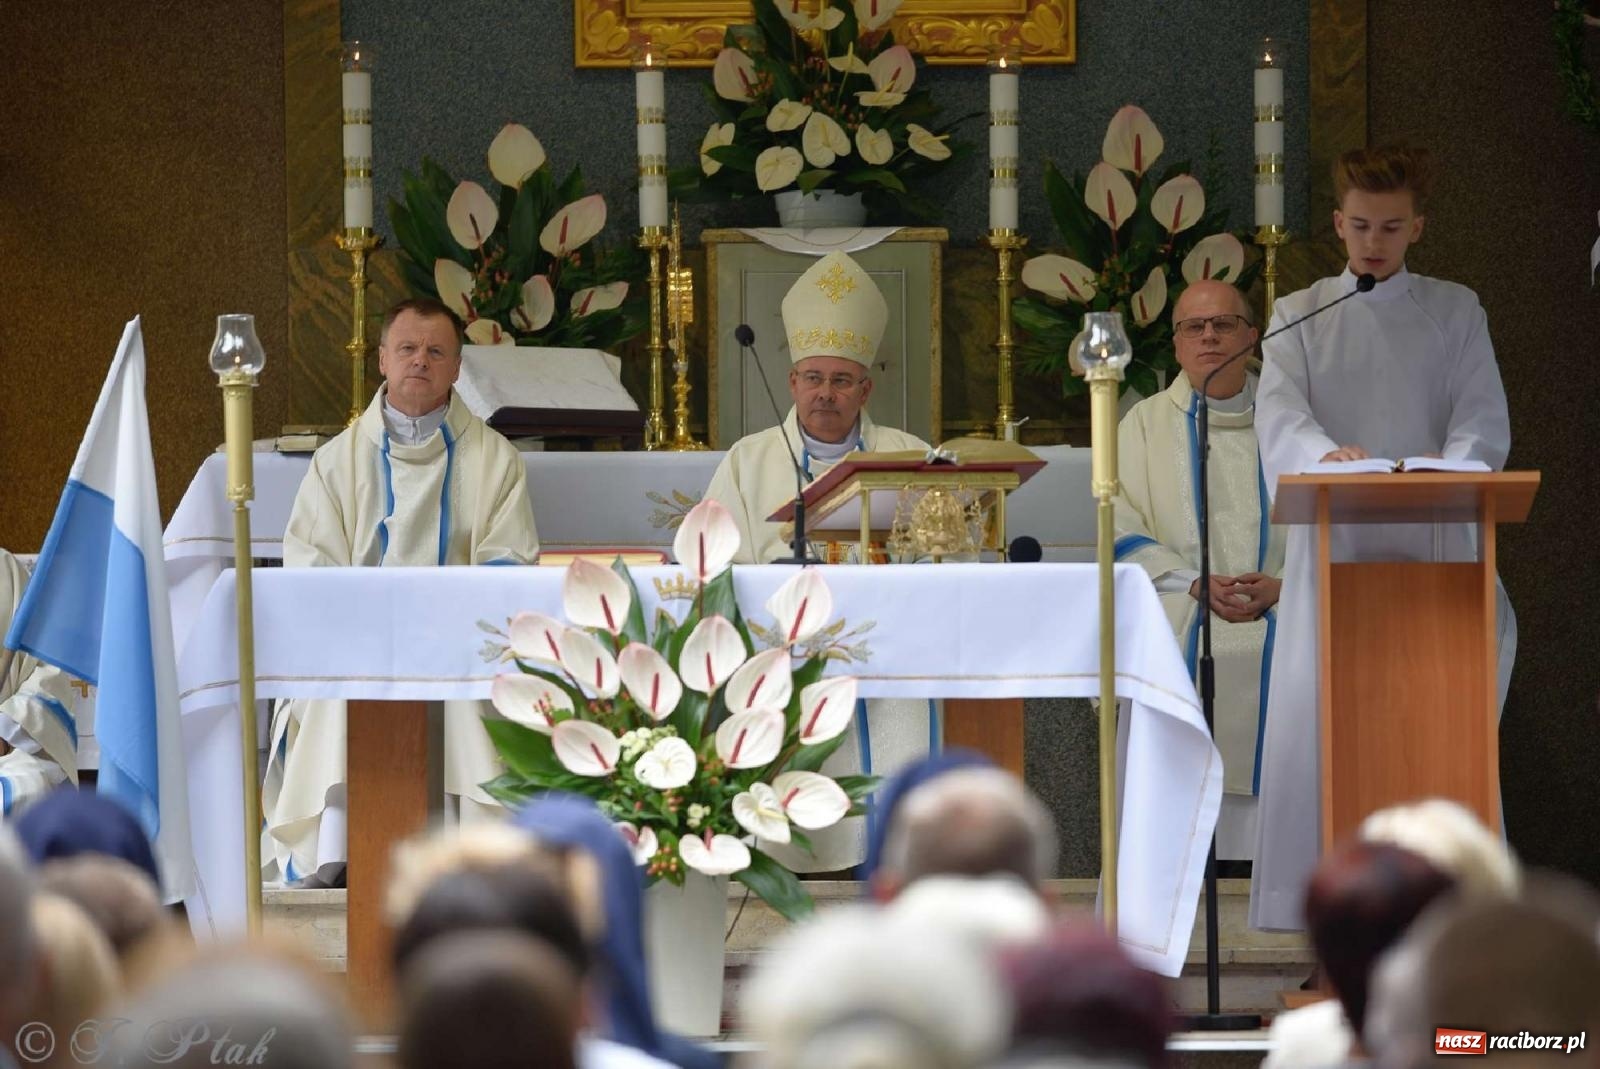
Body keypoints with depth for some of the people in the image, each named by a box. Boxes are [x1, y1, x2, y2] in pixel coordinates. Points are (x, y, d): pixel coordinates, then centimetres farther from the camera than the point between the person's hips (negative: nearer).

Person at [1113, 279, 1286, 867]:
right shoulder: (1147, 424, 16)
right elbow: (1122, 531, 4)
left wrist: (1279, 587, -12)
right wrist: (1196, 585, -11)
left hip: (1273, 632, 0)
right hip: (1175, 636, 0)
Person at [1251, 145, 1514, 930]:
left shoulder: (1455, 313, 12)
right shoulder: (1299, 317, 12)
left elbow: (1483, 422, 0)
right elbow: (1278, 414, -5)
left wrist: (1451, 474, -23)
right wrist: (1324, 454, -28)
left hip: (1431, 548, 0)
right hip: (1333, 548, 0)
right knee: (1324, 726, -7)